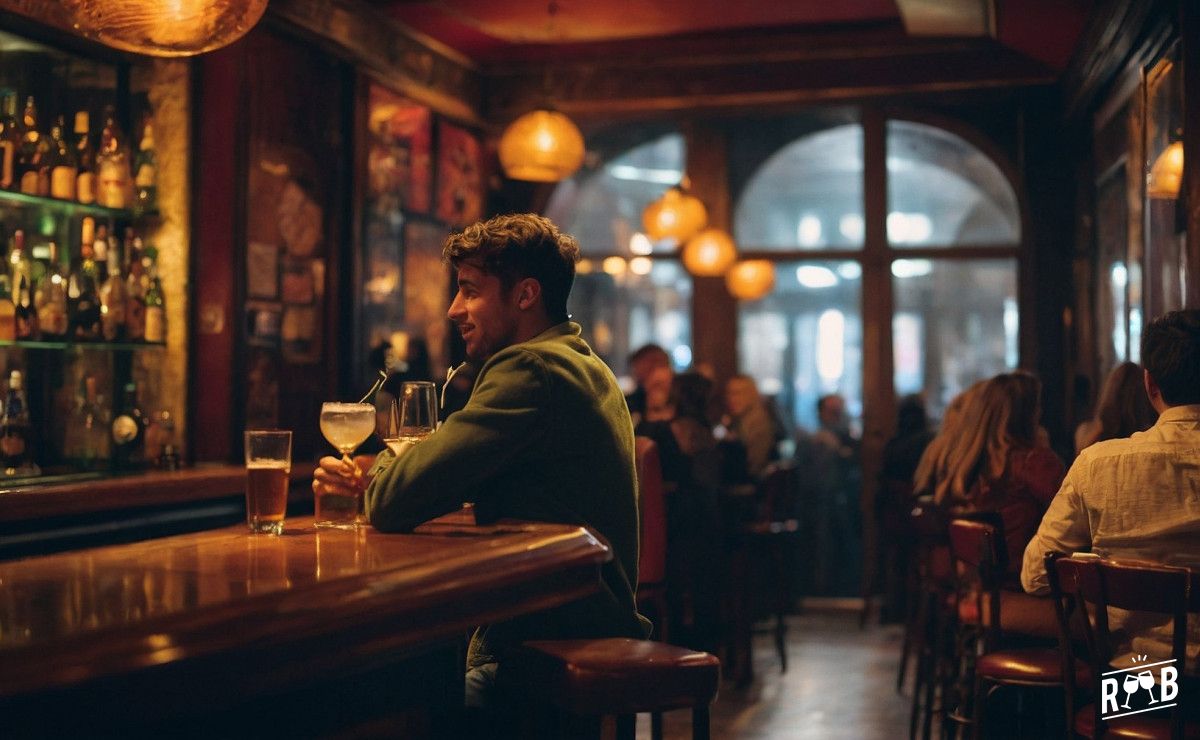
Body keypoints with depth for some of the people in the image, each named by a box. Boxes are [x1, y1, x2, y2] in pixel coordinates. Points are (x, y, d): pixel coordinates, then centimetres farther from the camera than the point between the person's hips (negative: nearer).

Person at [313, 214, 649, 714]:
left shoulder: (530, 368, -18)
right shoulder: (584, 367, 16)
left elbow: (395, 503, -21)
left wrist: (383, 467, 2)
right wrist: (371, 480, 4)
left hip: (553, 656, -10)